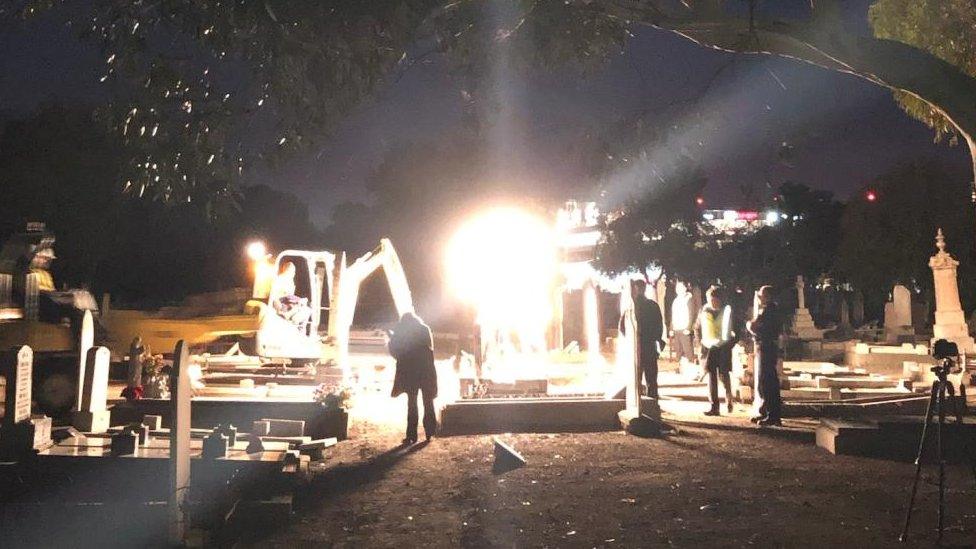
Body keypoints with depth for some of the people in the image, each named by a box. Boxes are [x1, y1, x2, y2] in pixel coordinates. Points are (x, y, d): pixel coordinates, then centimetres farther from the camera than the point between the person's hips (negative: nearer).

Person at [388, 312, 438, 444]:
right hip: (426, 371, 1)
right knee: (428, 402, 9)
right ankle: (429, 432, 8)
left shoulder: (400, 331, 2)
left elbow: (395, 352, 6)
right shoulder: (425, 329, 7)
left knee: (412, 403, 2)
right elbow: (430, 349, 10)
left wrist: (392, 337, 21)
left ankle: (412, 435, -5)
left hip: (409, 371, -1)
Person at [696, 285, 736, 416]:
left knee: (723, 375, -5)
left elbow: (733, 330, 0)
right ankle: (714, 406, 2)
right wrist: (701, 341, 9)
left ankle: (729, 399, 22)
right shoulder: (704, 311, 4)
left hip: (723, 347, -3)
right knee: (711, 376, 0)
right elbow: (698, 328, 17)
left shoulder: (727, 311, -5)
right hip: (708, 347, 3)